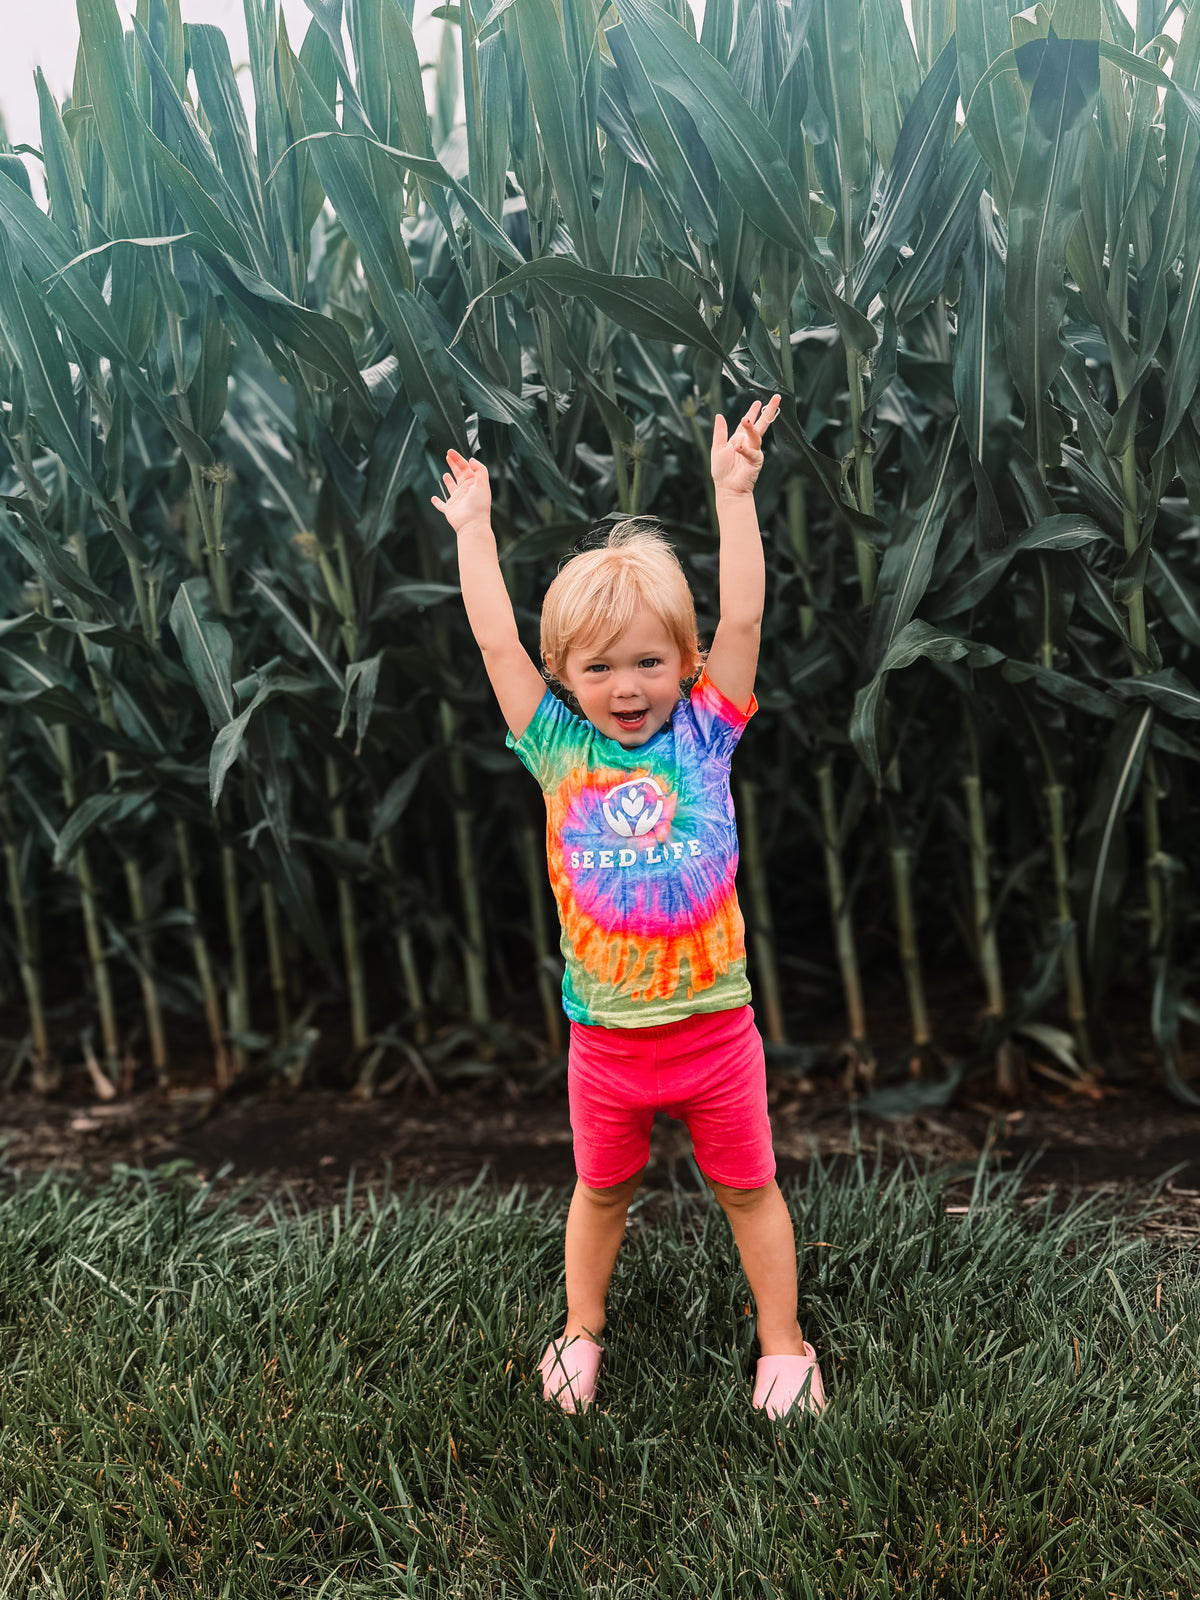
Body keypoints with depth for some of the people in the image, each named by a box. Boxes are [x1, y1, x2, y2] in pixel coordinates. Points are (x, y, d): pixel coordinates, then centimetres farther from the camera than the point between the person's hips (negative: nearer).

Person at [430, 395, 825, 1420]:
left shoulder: (704, 732, -6)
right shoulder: (559, 749, -5)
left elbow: (742, 619, -13)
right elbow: (497, 641, -6)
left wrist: (735, 491, -16)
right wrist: (473, 525, 0)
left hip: (714, 1024, -1)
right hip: (606, 1037, 1)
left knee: (748, 1187, 16)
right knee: (603, 1189, 21)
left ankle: (783, 1343, 34)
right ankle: (582, 1331, 41)